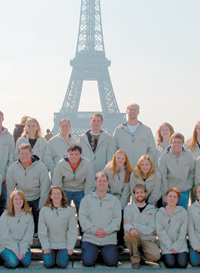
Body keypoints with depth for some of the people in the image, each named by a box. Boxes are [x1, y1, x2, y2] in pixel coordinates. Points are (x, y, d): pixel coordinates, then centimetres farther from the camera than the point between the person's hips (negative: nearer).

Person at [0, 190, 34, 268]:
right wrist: (16, 250, -15)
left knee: (26, 262, -22)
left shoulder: (28, 215, 2)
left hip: (23, 245, 2)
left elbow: (29, 234, -1)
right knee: (13, 263, -24)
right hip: (7, 246, -2)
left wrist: (22, 249, -13)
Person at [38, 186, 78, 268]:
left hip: (63, 244, 0)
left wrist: (70, 247, -5)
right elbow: (42, 232, 2)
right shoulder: (44, 211, 1)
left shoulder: (69, 210, 0)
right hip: (49, 244, 0)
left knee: (62, 264, -19)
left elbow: (73, 231, 2)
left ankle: (61, 255, 13)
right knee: (48, 264, -19)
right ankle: (52, 256, 13)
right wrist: (45, 246, -5)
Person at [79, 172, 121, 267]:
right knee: (88, 262, -18)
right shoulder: (87, 199, 8)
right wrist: (94, 230, -15)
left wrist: (106, 230, -15)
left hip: (109, 238, 1)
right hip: (90, 237, -1)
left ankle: (104, 252, 17)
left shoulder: (115, 200, 11)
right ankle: (95, 252, 14)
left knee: (112, 262, -15)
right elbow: (83, 217, -1)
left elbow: (117, 219, 1)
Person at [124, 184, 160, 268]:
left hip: (147, 239, 0)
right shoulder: (128, 208, 8)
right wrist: (131, 229, -33)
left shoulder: (152, 209, 6)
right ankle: (135, 257, -7)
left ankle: (139, 254, 5)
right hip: (135, 238, 1)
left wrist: (133, 224, -13)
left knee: (155, 255, -29)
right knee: (128, 235, -34)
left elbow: (150, 230, -6)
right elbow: (126, 225, -9)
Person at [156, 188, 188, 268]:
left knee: (182, 264, -20)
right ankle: (166, 256, 10)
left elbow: (183, 232, 0)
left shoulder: (183, 212, 5)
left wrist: (176, 246, -9)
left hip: (180, 244, 0)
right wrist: (170, 247, -10)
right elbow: (160, 231, -1)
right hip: (166, 245, 0)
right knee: (170, 264, -21)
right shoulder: (160, 213, 5)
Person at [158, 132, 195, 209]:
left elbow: (192, 172, 9)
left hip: (184, 191, 2)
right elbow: (163, 176, -8)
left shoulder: (189, 155, -5)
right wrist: (166, 193, -9)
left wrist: (188, 185, 1)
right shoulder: (164, 156, -12)